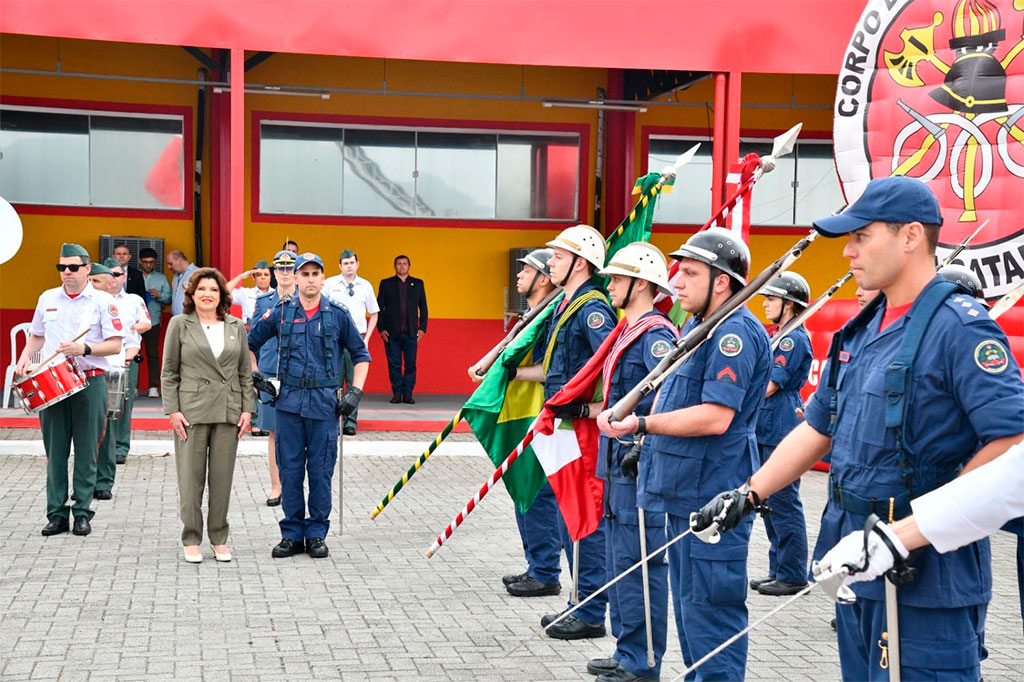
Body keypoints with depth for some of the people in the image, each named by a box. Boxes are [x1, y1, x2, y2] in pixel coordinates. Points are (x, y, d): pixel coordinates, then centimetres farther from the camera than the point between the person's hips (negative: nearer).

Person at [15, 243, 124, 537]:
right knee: (55, 450, 4)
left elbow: (115, 345, -5)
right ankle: (56, 513, 10)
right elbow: (37, 335, 22)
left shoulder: (102, 301, -1)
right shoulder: (47, 298, 13)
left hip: (90, 383, -3)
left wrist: (84, 349, -18)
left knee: (86, 451, 1)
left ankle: (82, 513, 8)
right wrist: (25, 357, 4)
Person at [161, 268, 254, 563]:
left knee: (222, 478, 5)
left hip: (228, 412, 2)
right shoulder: (180, 324, 4)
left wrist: (247, 409, 4)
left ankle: (219, 539, 16)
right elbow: (168, 372, 3)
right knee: (191, 478, 0)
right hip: (192, 411, -2)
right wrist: (172, 410, -5)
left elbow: (245, 373, 13)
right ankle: (191, 539, 10)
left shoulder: (236, 327, 12)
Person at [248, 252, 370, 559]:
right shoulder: (280, 313, 6)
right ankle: (292, 534, 13)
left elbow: (361, 354, 11)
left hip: (325, 402, -1)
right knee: (290, 469, 4)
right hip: (289, 400, 1)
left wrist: (355, 391, 2)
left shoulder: (337, 314, 4)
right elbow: (250, 342, 19)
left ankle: (316, 534, 12)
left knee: (321, 471, 2)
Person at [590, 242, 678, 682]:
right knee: (620, 560, 16)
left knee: (639, 564, -5)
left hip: (640, 466, -11)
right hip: (619, 462, 11)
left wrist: (643, 445, -25)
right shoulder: (629, 332, 17)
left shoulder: (656, 335, -14)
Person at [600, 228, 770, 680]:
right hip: (686, 491, 11)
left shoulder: (735, 332, -18)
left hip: (713, 496, -11)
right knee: (688, 600, 20)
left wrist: (642, 425, -23)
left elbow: (715, 417, -26)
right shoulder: (697, 325, 15)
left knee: (709, 607, -5)